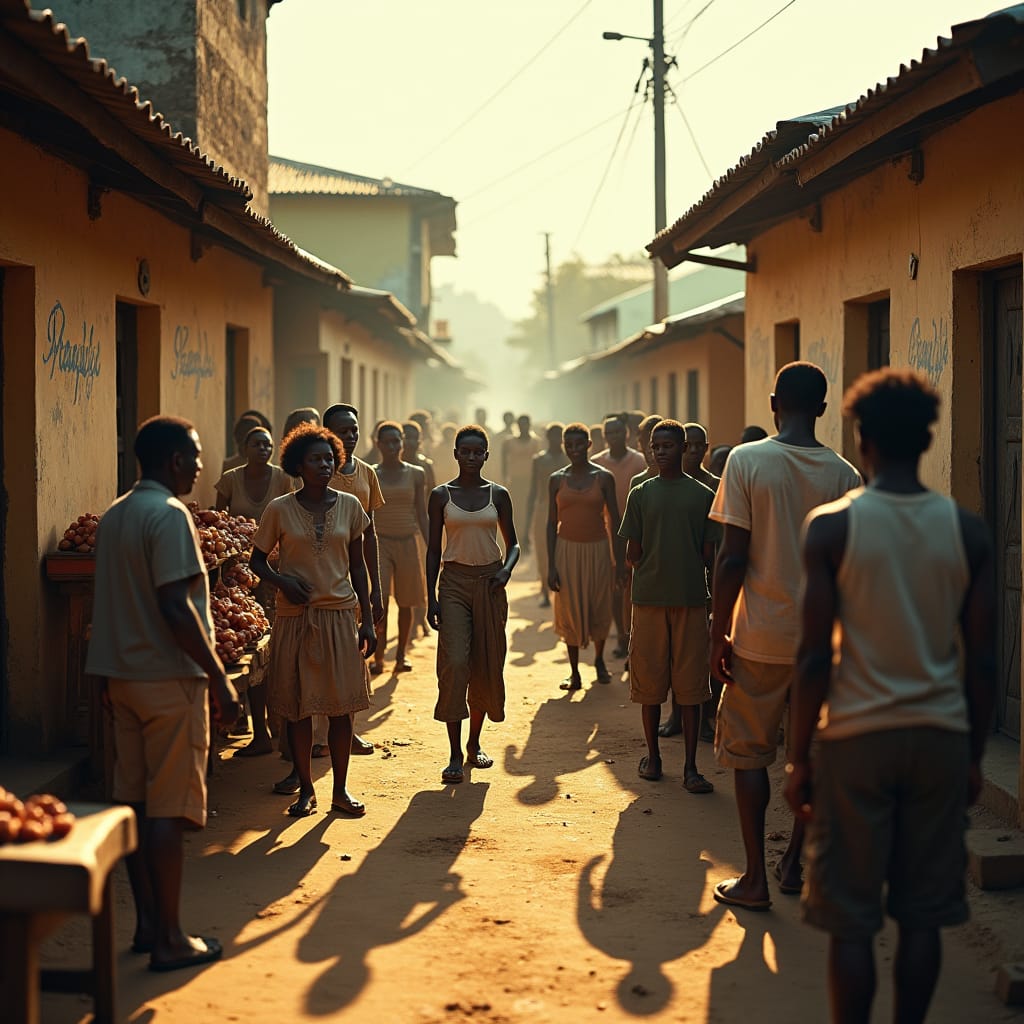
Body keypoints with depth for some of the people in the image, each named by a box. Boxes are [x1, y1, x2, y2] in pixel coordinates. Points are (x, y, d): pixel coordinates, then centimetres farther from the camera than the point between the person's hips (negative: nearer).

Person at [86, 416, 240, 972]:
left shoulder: (113, 516, 12)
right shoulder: (169, 515, -15)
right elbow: (175, 607, -22)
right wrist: (219, 677, -18)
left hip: (124, 677, 9)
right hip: (170, 678, -9)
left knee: (135, 802, 12)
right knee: (169, 809, -4)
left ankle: (147, 924, 19)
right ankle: (170, 940, 0)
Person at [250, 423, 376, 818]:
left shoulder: (349, 506, 4)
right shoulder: (280, 510, -2)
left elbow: (357, 565, 9)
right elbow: (257, 559, 6)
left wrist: (367, 619, 6)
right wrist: (282, 581, -13)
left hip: (340, 614, 1)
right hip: (295, 618, -1)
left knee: (342, 705, 2)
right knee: (298, 707, 3)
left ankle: (341, 789, 13)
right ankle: (305, 789, 14)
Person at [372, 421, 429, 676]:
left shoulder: (415, 475, 5)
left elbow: (422, 515, 8)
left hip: (407, 542, 2)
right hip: (379, 542, -2)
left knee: (405, 602, 8)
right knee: (379, 600, -13)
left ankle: (401, 654, 20)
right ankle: (378, 657, -10)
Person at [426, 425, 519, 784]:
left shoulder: (498, 495, 5)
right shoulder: (441, 495, 2)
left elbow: (512, 544, 12)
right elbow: (434, 549, 4)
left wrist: (507, 569, -9)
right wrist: (431, 598, -1)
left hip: (489, 583, 2)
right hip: (454, 582, -2)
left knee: (486, 665, 6)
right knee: (454, 663, -13)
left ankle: (474, 745, 22)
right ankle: (455, 755, -10)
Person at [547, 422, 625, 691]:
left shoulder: (603, 478, -2)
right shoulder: (557, 480, 2)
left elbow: (615, 520, 1)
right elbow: (552, 523, 3)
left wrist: (620, 560, -2)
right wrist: (551, 566, -3)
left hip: (597, 549, 0)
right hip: (567, 549, 0)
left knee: (600, 609, 8)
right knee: (570, 611, 2)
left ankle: (599, 660, 33)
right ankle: (574, 673, 10)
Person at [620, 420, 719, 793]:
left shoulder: (703, 495, 5)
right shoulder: (641, 494, 7)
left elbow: (709, 555, 7)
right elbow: (632, 555, 8)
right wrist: (655, 572, 2)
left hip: (690, 600, -1)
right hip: (649, 599, 1)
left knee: (690, 685, -1)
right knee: (649, 680, 6)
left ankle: (691, 767, 2)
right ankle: (653, 755, 21)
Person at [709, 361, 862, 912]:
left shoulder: (747, 461, -8)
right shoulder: (844, 474, 0)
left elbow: (732, 559, -11)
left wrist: (719, 637, -4)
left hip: (761, 637, -3)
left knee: (747, 752, 7)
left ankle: (755, 878, 7)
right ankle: (795, 864, 23)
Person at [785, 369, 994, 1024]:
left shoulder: (833, 527, -8)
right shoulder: (968, 532, -1)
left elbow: (815, 657, -9)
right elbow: (981, 661, 2)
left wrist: (800, 757, 0)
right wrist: (975, 755, 13)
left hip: (856, 737, -2)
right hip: (940, 737, 3)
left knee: (851, 919, 4)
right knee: (922, 914, 11)